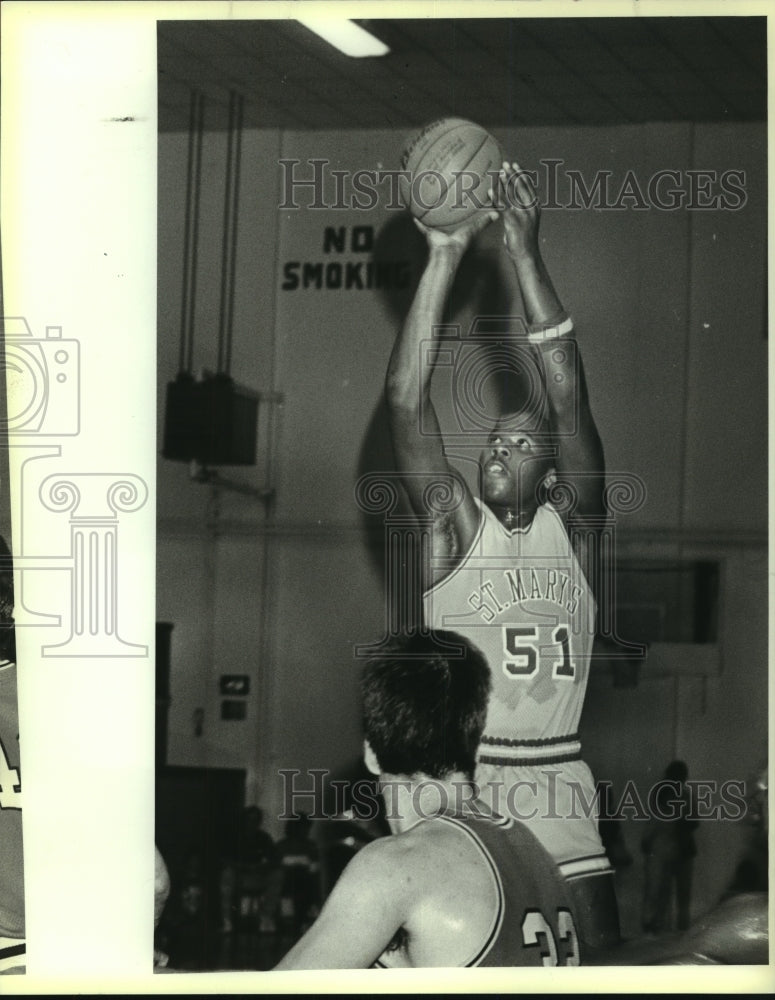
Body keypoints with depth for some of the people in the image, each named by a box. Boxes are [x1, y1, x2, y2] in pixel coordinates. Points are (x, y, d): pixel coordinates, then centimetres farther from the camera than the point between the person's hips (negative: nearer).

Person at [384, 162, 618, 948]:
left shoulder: (573, 530, 6)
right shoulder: (453, 530, 4)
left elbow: (569, 400, -6)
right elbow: (406, 401, -7)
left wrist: (526, 257, -14)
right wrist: (445, 258, -13)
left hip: (557, 777, 2)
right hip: (459, 776, -1)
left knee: (600, 952, -4)